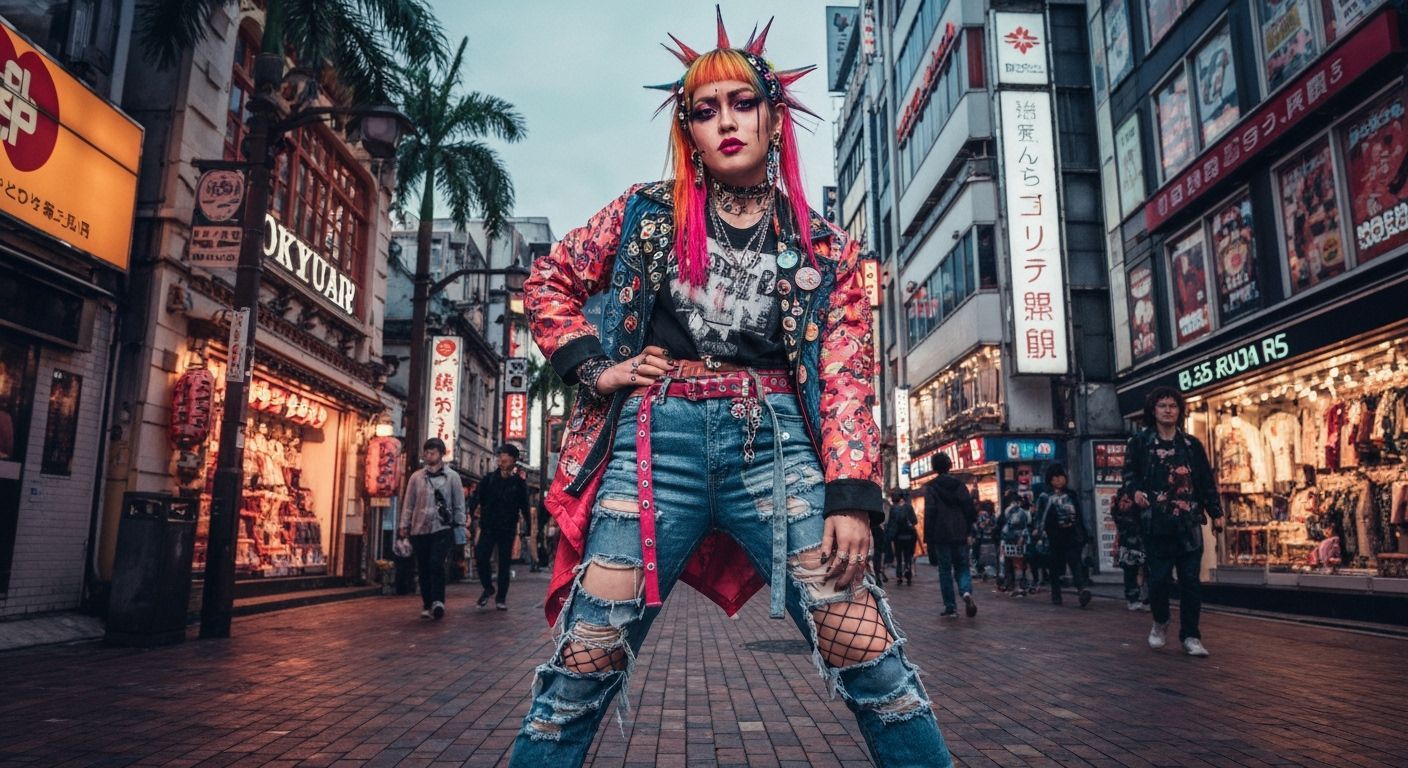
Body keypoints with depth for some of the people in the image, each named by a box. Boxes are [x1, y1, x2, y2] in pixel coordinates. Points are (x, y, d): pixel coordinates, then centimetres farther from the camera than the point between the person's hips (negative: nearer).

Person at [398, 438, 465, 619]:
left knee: (436, 563, -19)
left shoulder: (452, 476, 4)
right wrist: (404, 526, 6)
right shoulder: (416, 477, 9)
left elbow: (459, 503, 4)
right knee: (423, 568, 5)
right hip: (419, 529, 3)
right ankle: (427, 605, 14)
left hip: (442, 528, -3)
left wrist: (460, 526, -1)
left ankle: (437, 601, -17)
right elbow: (408, 503, 10)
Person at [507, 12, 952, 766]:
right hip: (658, 441, 0)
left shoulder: (823, 250, 10)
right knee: (585, 663, -2)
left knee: (868, 653, -7)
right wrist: (594, 368, 4)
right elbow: (548, 280, 19)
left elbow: (845, 378, 4)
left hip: (774, 443, 1)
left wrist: (850, 496, -8)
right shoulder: (649, 213, 11)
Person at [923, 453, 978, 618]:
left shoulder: (931, 487, -5)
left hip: (941, 536, -3)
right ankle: (966, 592, -17)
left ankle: (950, 607, 4)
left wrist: (928, 537, -6)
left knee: (945, 571, 5)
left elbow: (929, 513, -10)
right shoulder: (959, 484, 5)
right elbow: (970, 509, 3)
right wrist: (967, 529, 14)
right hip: (960, 535, 3)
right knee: (962, 567, 12)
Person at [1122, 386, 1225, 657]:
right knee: (1159, 578, -1)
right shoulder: (1139, 442, 3)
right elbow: (1129, 474, 0)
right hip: (1156, 522, -2)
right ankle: (1160, 623, 26)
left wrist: (1215, 512, 7)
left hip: (1189, 522, 2)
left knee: (1191, 580, 1)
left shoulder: (1192, 445, 12)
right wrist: (1135, 491, -20)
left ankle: (1190, 636, 13)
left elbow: (1206, 481, 12)